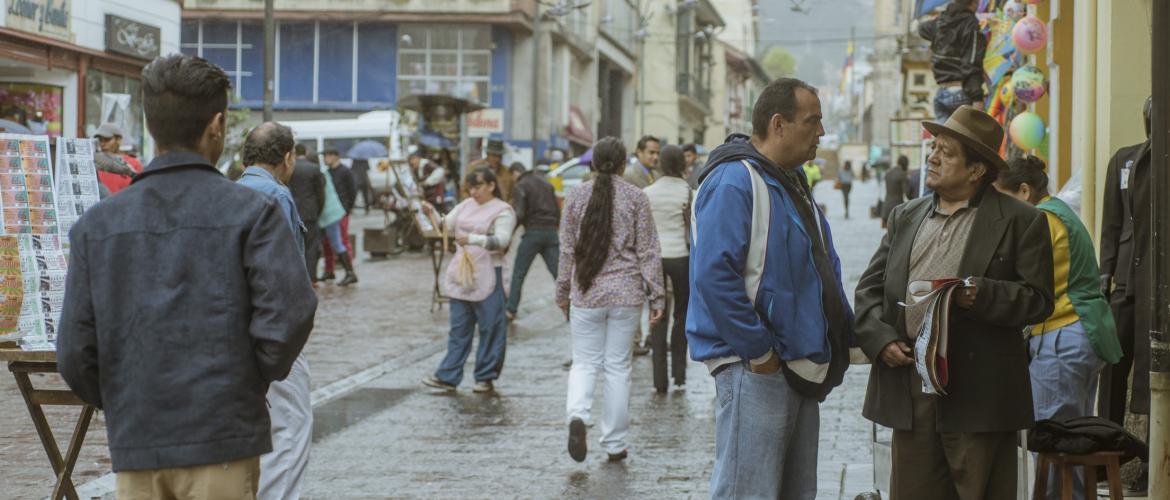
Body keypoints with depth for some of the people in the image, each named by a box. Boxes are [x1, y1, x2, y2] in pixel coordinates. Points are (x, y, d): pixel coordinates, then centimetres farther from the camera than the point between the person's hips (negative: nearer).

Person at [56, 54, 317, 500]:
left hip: (135, 447, 3)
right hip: (222, 445, -3)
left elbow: (75, 351, 1)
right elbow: (288, 314, -15)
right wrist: (252, 382, 1)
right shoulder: (251, 212, -5)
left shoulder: (96, 225, 4)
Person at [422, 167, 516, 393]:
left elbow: (502, 240, -20)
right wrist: (432, 213, -6)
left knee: (490, 328, 0)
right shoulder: (466, 205, 14)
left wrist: (473, 239, -33)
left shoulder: (503, 211, -7)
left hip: (487, 276, -6)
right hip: (461, 274, 6)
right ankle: (448, 377, 12)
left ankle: (486, 377, 10)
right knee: (459, 328, 9)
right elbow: (446, 224, 13)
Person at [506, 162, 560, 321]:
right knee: (558, 273, 2)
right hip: (551, 232, 5)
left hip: (533, 232, -5)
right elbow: (557, 210, 17)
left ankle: (511, 311, 1)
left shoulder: (521, 186, -5)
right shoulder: (545, 182, 16)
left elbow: (519, 214, -14)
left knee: (518, 274, 4)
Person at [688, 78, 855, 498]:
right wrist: (758, 351, -21)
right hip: (755, 369, -10)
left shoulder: (792, 183, 16)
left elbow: (822, 267, 25)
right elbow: (714, 276, -24)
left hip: (802, 367, 10)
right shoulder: (734, 181, -15)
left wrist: (842, 333, 11)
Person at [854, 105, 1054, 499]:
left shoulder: (1021, 222, 0)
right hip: (908, 389, 5)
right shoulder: (905, 217, 16)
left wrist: (981, 295, -21)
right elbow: (870, 288, 15)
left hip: (978, 394, -4)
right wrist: (880, 338, -3)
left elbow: (1038, 300, -6)